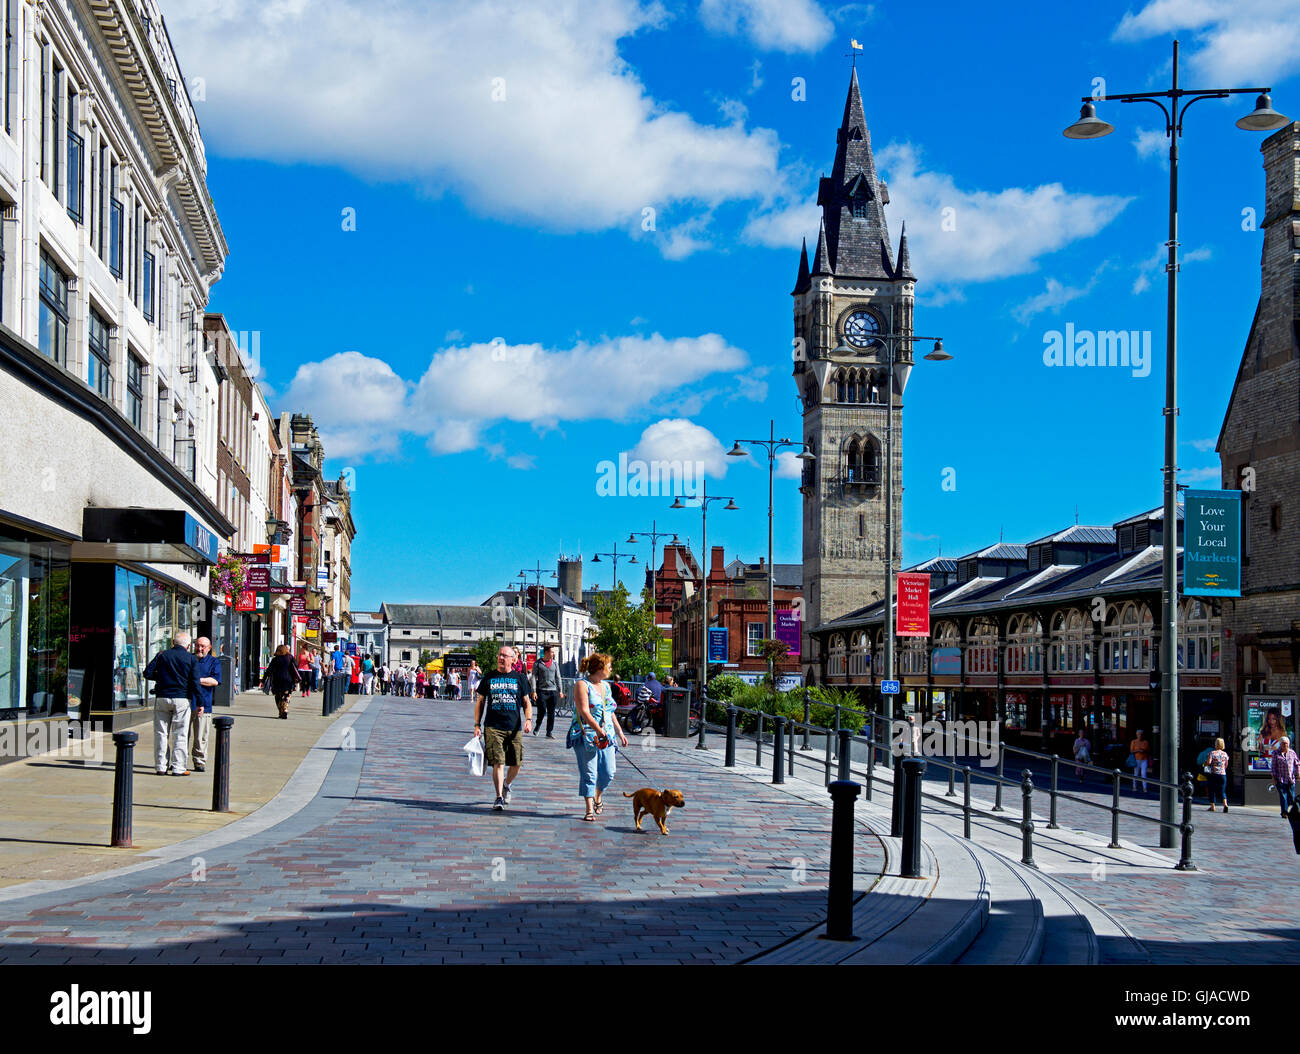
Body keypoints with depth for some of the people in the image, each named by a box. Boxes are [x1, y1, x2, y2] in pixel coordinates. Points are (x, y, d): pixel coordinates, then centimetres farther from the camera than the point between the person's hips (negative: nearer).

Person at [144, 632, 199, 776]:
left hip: (162, 698, 2)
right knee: (180, 735, 2)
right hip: (181, 699, -2)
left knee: (161, 733, 7)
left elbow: (147, 673, 1)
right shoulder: (191, 658, 0)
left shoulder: (162, 655, 5)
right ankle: (178, 767, 1)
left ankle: (160, 767, 9)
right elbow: (195, 683, -4)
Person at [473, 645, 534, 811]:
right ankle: (499, 797, -8)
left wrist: (528, 719, -4)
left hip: (515, 728, 1)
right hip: (493, 727, -1)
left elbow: (527, 702, 13)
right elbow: (480, 702, 13)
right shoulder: (489, 678, 8)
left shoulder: (520, 678, 9)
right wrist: (477, 725, 6)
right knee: (498, 762, -11)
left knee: (516, 764, 5)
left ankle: (506, 786, 34)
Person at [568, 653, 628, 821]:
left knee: (608, 772, 3)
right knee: (589, 774, -5)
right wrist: (598, 730, -26)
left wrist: (620, 733, 19)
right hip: (586, 736, -6)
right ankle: (589, 810, 0)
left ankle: (598, 796, 31)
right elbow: (584, 711, -18)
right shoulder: (582, 685, -8)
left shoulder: (606, 685, 16)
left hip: (606, 736, 7)